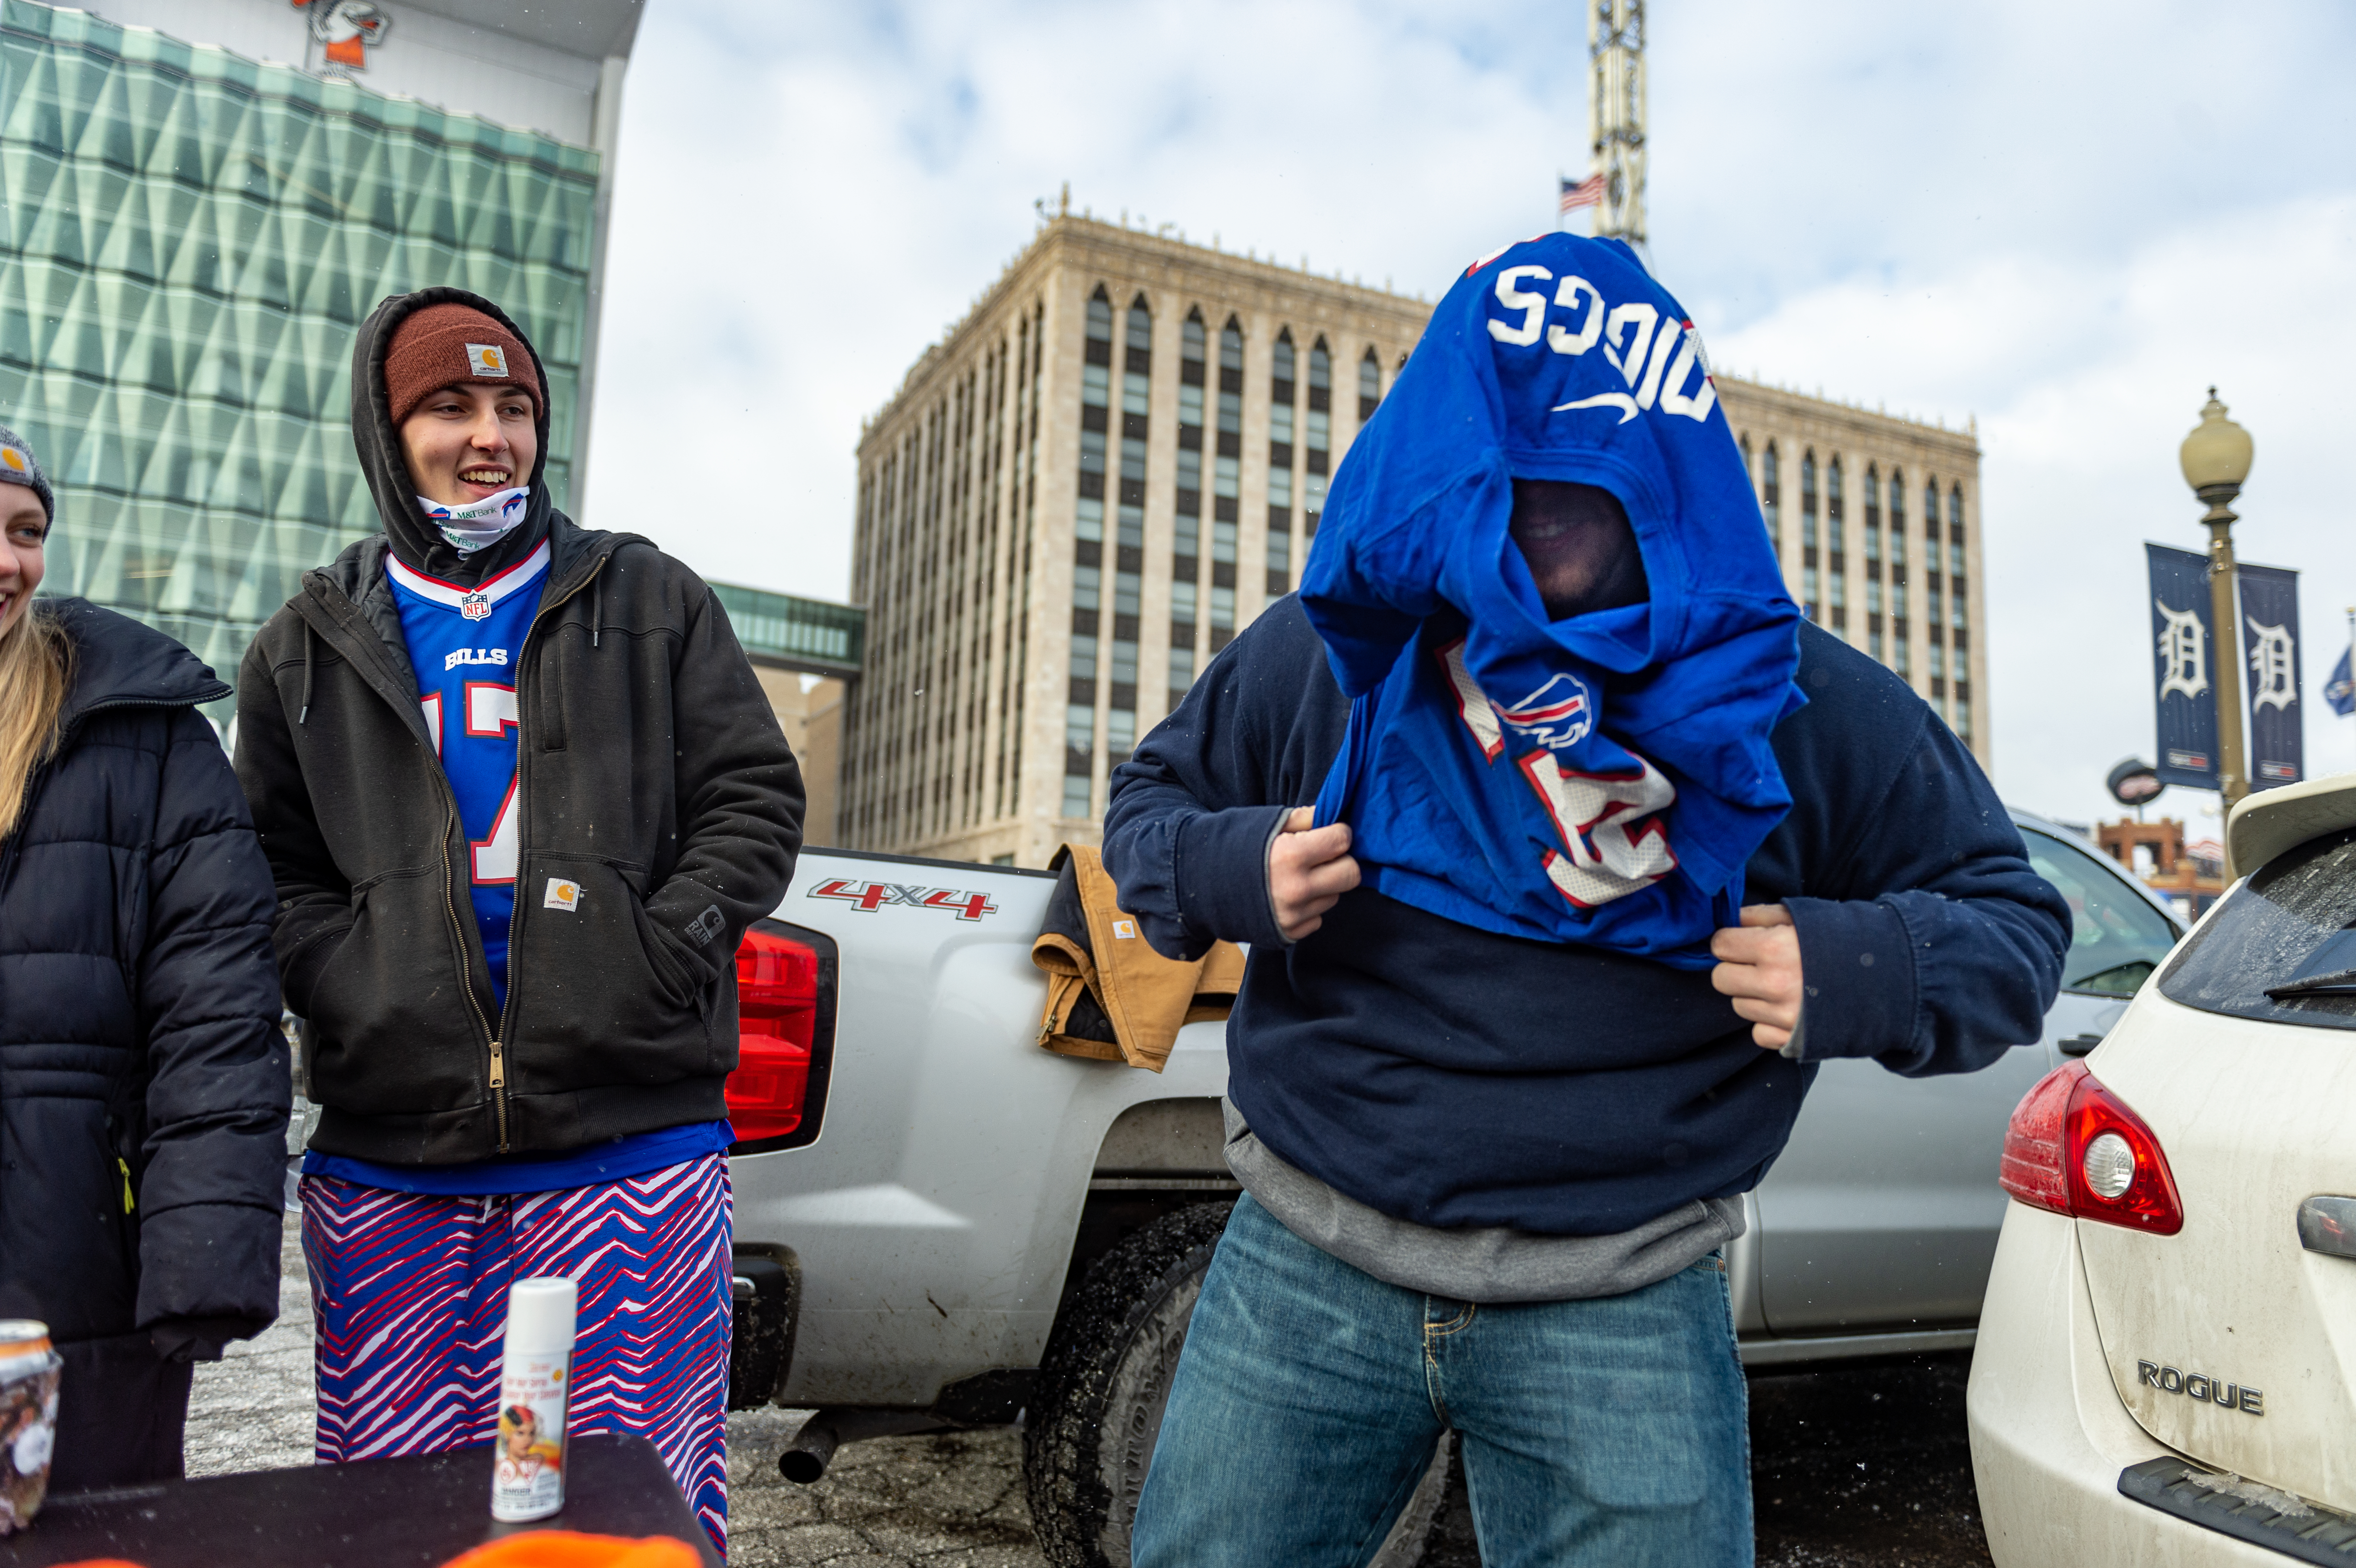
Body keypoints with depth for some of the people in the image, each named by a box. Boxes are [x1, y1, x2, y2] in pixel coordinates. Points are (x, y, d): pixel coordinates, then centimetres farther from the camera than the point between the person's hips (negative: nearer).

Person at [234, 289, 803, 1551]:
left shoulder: (649, 604, 9)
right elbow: (275, 867, 13)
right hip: (387, 1163, 2)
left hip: (632, 1146, -2)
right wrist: (352, 992, -6)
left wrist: (654, 961, -9)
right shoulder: (311, 648, 15)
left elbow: (755, 799, 4)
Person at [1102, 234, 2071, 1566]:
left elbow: (2015, 923, 4)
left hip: (1623, 1312, -1)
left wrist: (1863, 976, -18)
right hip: (1307, 1264, 2)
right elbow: (1151, 798, 12)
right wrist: (1221, 873, -11)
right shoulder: (1325, 655, -3)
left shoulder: (1798, 708, -6)